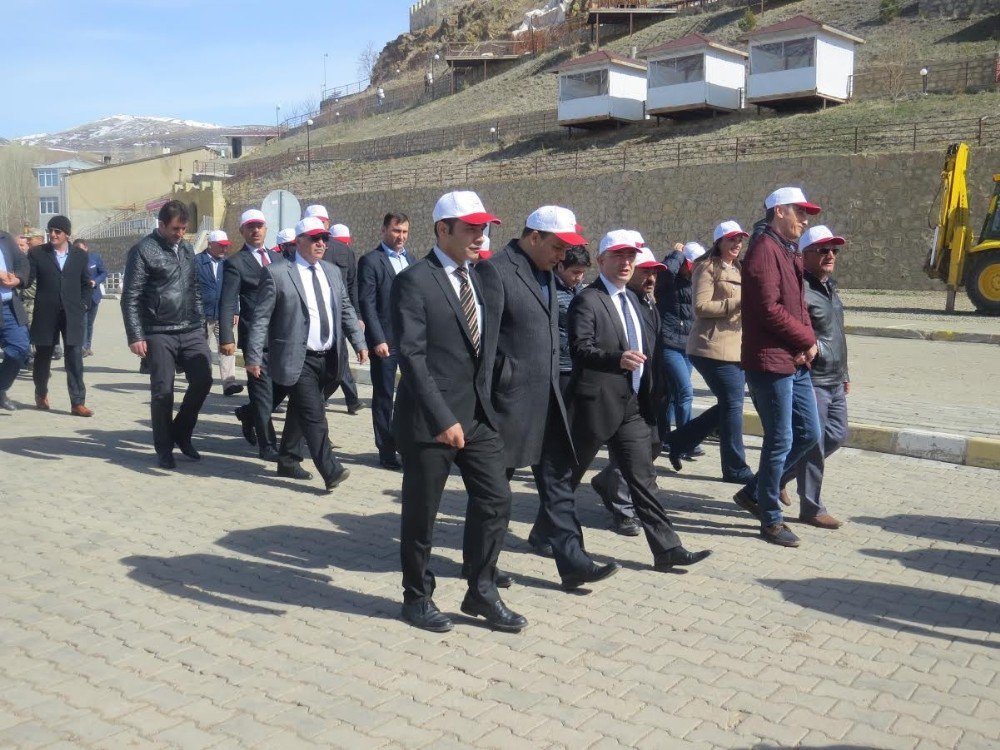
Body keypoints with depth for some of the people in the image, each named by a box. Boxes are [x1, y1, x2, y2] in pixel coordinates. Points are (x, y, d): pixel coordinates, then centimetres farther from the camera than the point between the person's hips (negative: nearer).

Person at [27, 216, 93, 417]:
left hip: (73, 315, 0)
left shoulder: (80, 255, 9)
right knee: (43, 356, 12)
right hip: (46, 315, 0)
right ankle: (41, 394, 34)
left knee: (75, 358, -5)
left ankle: (78, 403, -4)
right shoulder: (37, 253, 4)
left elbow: (87, 284, 15)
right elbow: (28, 279, -3)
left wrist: (84, 304, 3)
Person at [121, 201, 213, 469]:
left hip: (191, 331, 5)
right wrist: (136, 336, -14)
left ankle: (181, 434, 21)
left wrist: (200, 323, 15)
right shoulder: (143, 250, -6)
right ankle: (164, 448, 16)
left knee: (203, 380, 0)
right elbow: (130, 297, -9)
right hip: (159, 334, -5)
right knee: (162, 391, 0)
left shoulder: (187, 248, 13)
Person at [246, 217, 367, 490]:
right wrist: (254, 357, -10)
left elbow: (346, 309, 16)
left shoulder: (332, 271, 11)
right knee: (314, 416, -11)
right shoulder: (276, 273, -7)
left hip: (327, 358, 6)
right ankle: (330, 471, -10)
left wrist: (359, 342, 7)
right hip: (297, 359, -6)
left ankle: (288, 461, 30)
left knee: (300, 411, 18)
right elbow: (261, 318, -7)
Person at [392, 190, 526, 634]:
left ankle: (482, 593, 24)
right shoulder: (413, 282, -12)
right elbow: (412, 356, -18)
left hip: (478, 413, 6)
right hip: (430, 418, -6)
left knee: (495, 501, 7)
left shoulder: (485, 279, 10)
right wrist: (443, 418, -23)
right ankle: (417, 597, 26)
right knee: (421, 513, 7)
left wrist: (483, 400, 10)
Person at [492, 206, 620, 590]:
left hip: (547, 397, 8)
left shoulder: (545, 273, 13)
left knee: (558, 479, 8)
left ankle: (572, 562, 13)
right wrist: (497, 387, -14)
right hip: (510, 399, -8)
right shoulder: (497, 271, -15)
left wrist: (554, 384, 16)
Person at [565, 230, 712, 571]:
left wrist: (648, 391, 17)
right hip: (596, 402, -7)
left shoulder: (631, 298, 17)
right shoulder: (587, 300, -10)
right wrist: (618, 359, -36)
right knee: (569, 475, 8)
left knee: (643, 479, 5)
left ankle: (667, 549, 5)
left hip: (634, 405, 7)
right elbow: (580, 348, -21)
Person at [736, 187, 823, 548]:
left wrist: (807, 342, 0)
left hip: (795, 362, 10)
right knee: (780, 441, -2)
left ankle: (755, 492, 25)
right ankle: (771, 520, 12)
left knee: (809, 433, 13)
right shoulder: (764, 250, -13)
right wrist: (807, 340, -10)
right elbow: (769, 309, -21)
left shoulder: (790, 252, 18)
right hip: (771, 361, -10)